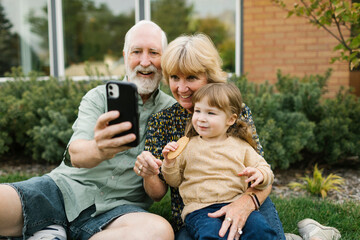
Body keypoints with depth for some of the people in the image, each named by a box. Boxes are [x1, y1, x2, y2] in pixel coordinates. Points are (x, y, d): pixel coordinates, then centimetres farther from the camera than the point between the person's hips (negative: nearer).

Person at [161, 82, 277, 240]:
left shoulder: (241, 146, 11)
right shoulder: (187, 145, 10)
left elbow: (264, 169, 13)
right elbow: (174, 181, 15)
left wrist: (259, 174, -10)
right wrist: (170, 163, -4)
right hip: (199, 209, -1)